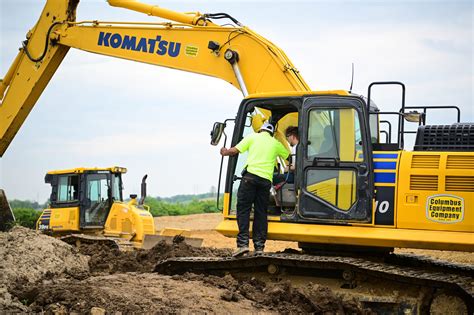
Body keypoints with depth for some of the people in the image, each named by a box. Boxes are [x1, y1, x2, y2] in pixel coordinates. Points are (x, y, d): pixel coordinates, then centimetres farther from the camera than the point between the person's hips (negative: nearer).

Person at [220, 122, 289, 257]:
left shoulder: (253, 137, 12)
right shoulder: (276, 143, 20)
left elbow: (235, 150, 7)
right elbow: (288, 156, 33)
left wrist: (224, 152, 27)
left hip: (250, 175, -3)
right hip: (266, 179, 3)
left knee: (243, 209, -3)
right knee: (261, 212, 8)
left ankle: (243, 243, -14)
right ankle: (259, 246, 4)